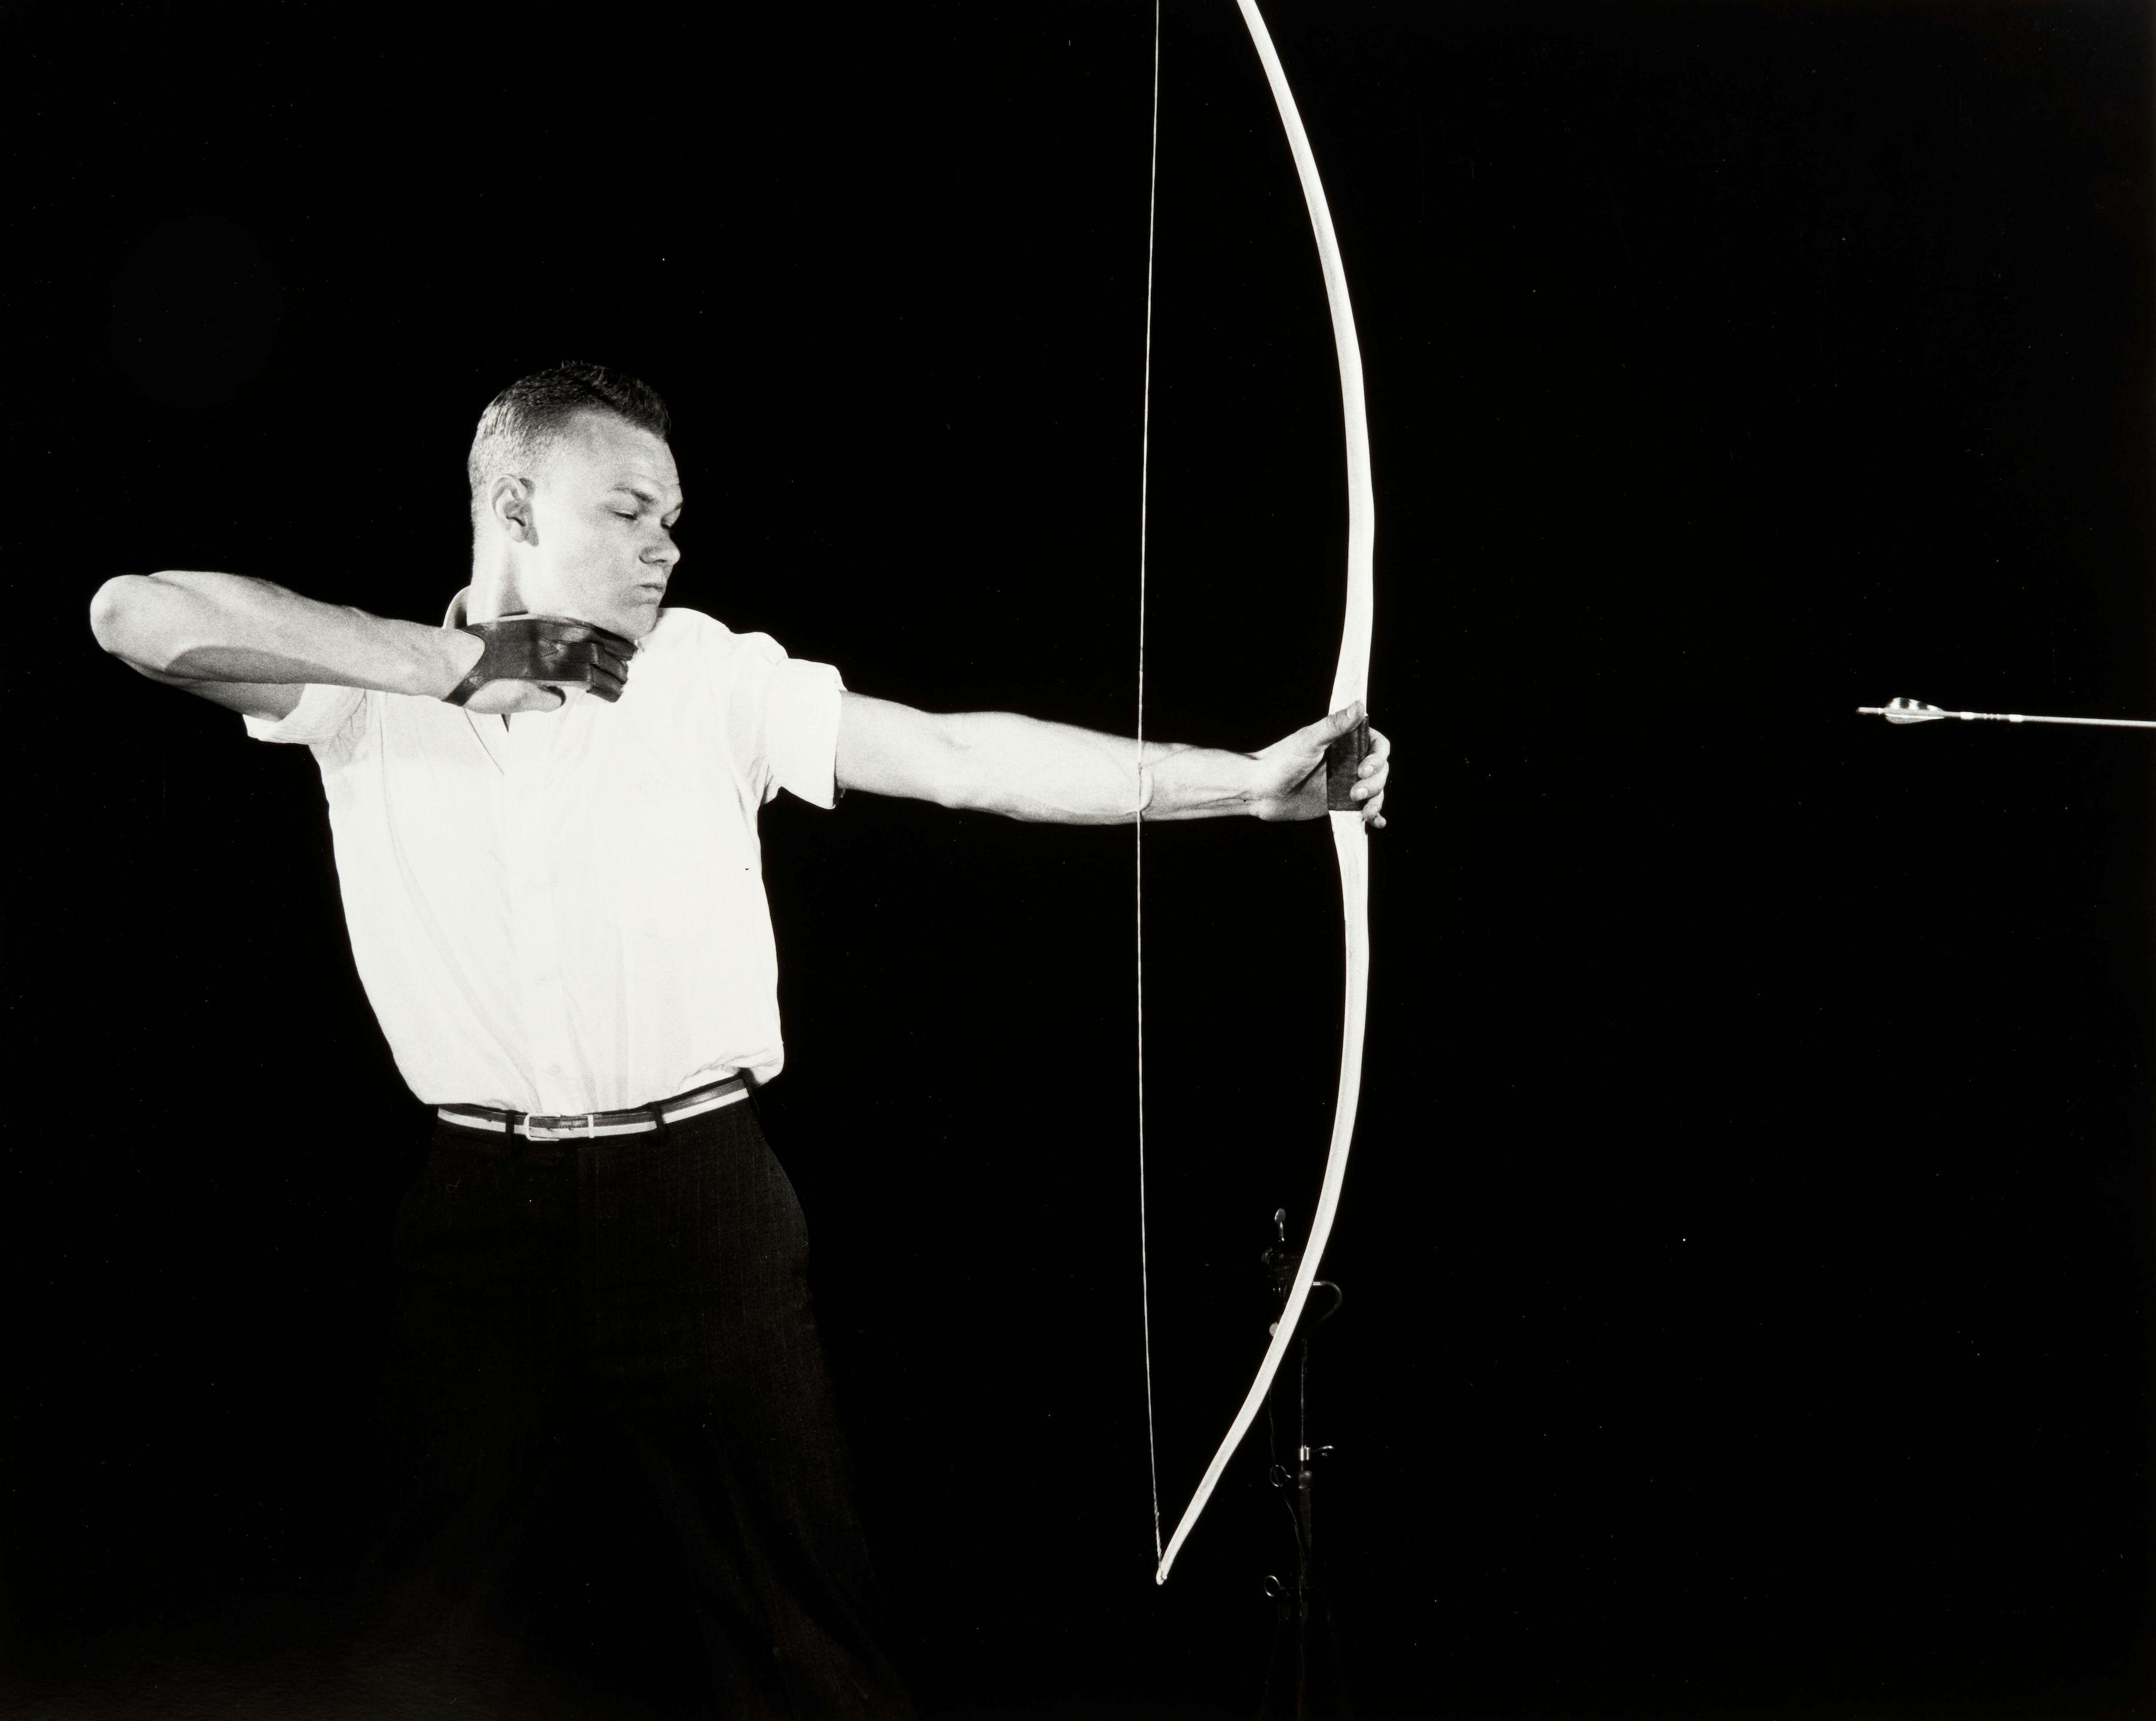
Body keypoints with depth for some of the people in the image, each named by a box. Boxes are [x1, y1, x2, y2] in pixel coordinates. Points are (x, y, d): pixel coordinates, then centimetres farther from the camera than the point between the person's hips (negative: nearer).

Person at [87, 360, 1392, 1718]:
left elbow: (962, 757, -6)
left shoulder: (714, 679, -1)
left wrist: (1250, 781, -14)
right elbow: (136, 615, -12)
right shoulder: (376, 685, 1)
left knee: (800, 1607, 5)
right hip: (480, 1208, 1)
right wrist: (453, 664, -17)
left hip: (700, 1195, -1)